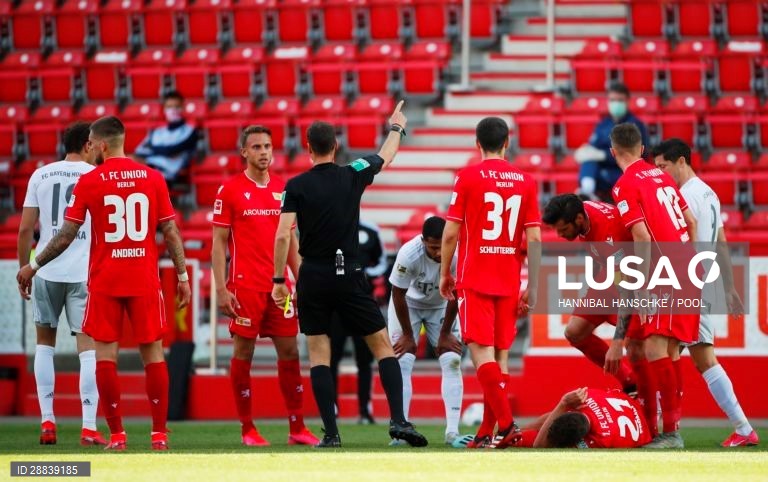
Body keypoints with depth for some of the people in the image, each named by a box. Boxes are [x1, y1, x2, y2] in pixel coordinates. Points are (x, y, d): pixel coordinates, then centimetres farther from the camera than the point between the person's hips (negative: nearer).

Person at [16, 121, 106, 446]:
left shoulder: (41, 176, 7)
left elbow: (25, 229, 4)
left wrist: (24, 270, 13)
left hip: (47, 271, 2)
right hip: (85, 272, -2)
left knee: (45, 342, 17)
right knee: (87, 347, -1)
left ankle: (47, 422, 11)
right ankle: (89, 428, -8)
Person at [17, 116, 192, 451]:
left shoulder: (88, 182, -4)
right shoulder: (153, 178, 2)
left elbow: (66, 235, -3)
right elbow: (171, 231, 2)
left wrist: (33, 267, 8)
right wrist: (182, 276, 10)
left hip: (104, 281, -2)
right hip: (145, 280, 2)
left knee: (105, 354, 3)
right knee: (153, 353, 6)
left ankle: (116, 434, 1)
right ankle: (159, 434, 4)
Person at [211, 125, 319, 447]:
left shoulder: (283, 189, 11)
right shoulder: (230, 190, -2)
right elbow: (219, 242, -3)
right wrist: (221, 289, -10)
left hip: (279, 285, 5)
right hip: (245, 287, -4)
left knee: (290, 352, 4)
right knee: (243, 354, 0)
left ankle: (297, 427, 9)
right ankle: (247, 429, 6)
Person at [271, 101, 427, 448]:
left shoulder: (296, 186, -4)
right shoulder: (353, 176, 1)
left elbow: (283, 236, -10)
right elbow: (386, 157, 21)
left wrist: (278, 280, -1)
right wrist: (396, 128, 40)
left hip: (313, 277, 0)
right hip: (349, 276, 0)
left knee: (319, 354, 3)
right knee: (383, 345, 7)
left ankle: (331, 433, -4)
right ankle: (398, 420, -4)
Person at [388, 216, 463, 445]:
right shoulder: (409, 255, -36)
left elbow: (455, 296, -16)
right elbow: (398, 295, -21)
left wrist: (445, 334, -7)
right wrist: (407, 335, -12)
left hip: (441, 305, 2)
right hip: (409, 304, -2)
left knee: (452, 362, -10)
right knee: (402, 362, -13)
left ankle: (452, 431, -10)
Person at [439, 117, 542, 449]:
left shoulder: (467, 177, -4)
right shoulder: (525, 181, 5)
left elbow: (450, 233, -5)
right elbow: (534, 238, 2)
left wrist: (445, 273, 9)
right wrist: (533, 289, 6)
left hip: (474, 280, -4)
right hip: (509, 282, 4)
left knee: (482, 353, -8)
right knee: (501, 355, 8)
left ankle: (506, 424, -22)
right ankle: (486, 434, 8)